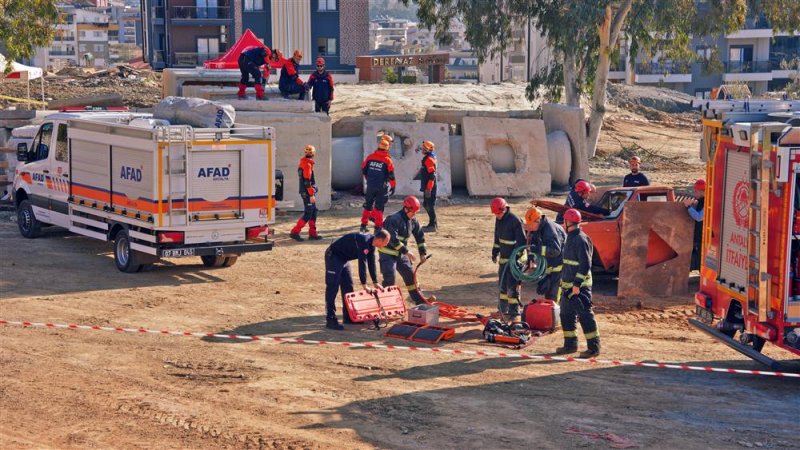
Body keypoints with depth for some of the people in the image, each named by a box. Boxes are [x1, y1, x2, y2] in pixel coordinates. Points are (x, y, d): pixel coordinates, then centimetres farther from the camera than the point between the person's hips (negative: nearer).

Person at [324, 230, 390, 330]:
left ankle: (348, 317, 20)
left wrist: (375, 282, 9)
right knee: (333, 288, -12)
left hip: (344, 259, 10)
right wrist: (364, 285, -27)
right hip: (334, 256, -10)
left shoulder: (371, 244, 1)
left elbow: (371, 263, 9)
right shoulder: (364, 241, -29)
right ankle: (330, 320, -14)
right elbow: (362, 263, -30)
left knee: (348, 286, 12)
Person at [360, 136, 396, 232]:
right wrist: (393, 187, 3)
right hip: (381, 187, -3)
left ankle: (363, 225, 17)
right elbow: (391, 176, -9)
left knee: (368, 206, 14)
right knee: (379, 207, 3)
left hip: (370, 186, 3)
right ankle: (378, 227, 1)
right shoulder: (387, 160, -11)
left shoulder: (370, 157, -1)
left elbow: (364, 170, 9)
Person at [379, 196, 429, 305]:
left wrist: (423, 252, 8)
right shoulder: (394, 219, -24)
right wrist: (406, 251, -26)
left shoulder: (413, 220, 1)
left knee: (410, 274, 11)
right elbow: (392, 239, -29)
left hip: (400, 253, 8)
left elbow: (419, 235, 12)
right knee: (389, 278, -15)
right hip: (388, 253, -8)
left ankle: (418, 299, 22)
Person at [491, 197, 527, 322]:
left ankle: (514, 314, 1)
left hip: (514, 260, -8)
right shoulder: (499, 220, 6)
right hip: (503, 258, 8)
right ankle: (503, 310, 29)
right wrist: (495, 252, 22)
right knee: (502, 285, 16)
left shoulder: (515, 221, -20)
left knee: (512, 287, -6)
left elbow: (521, 242, -19)